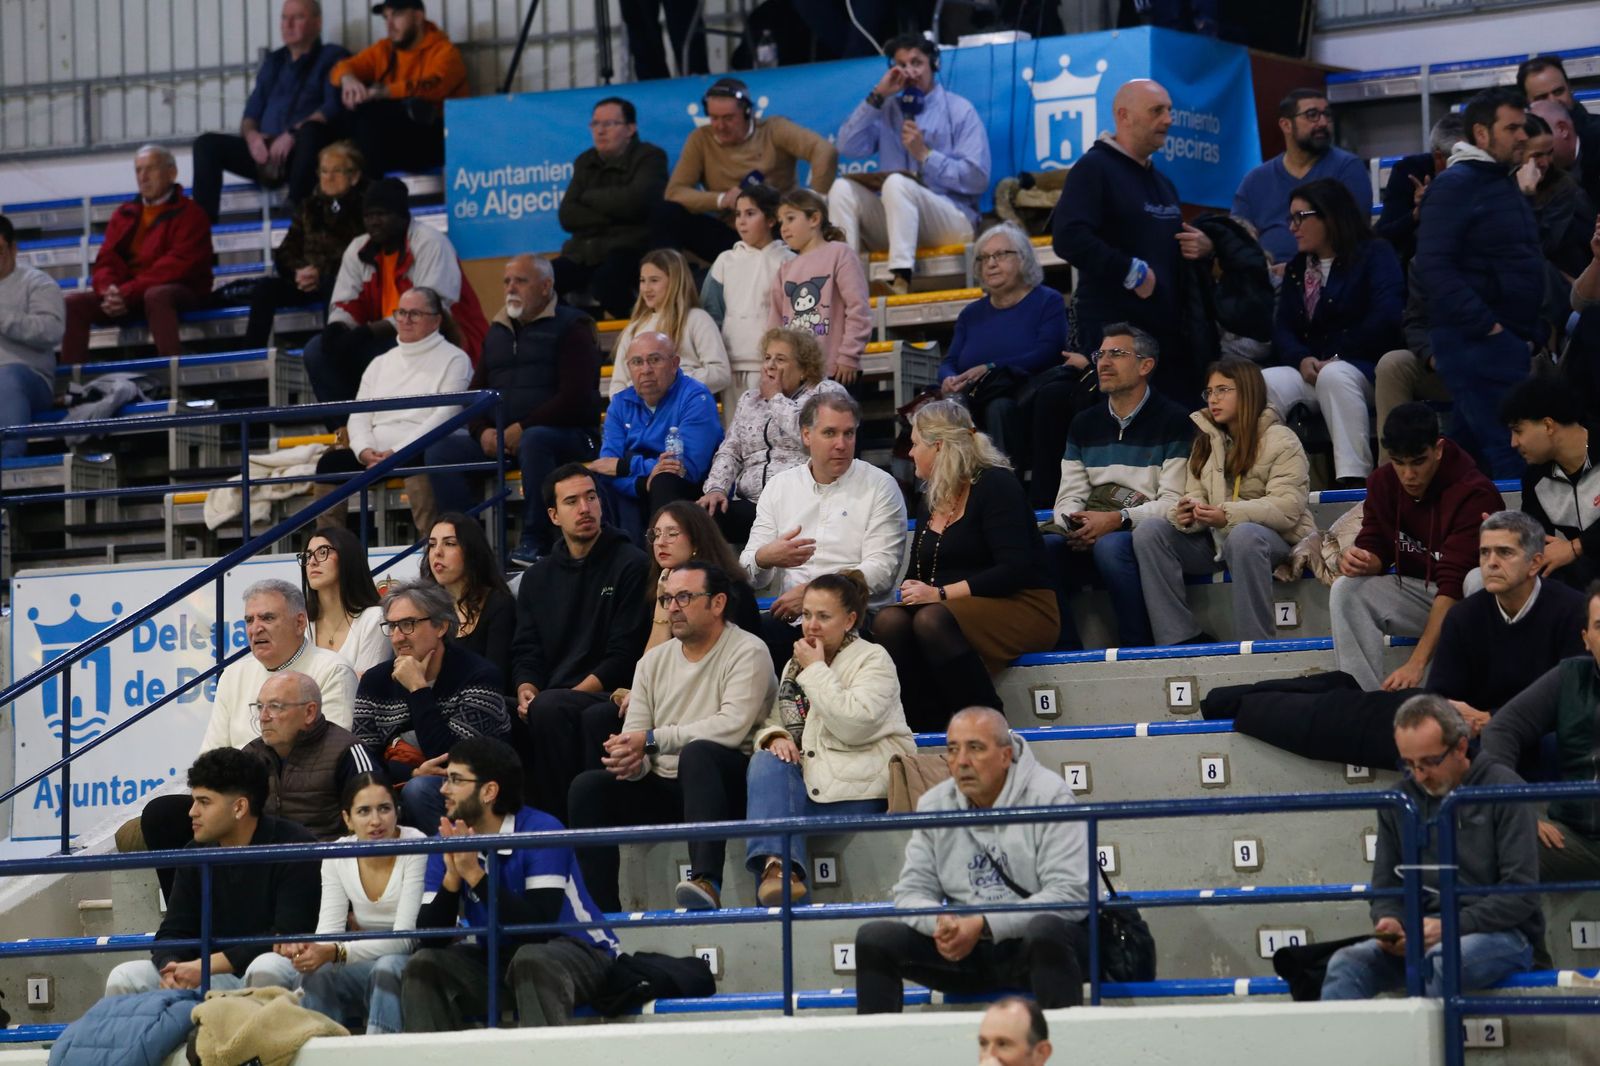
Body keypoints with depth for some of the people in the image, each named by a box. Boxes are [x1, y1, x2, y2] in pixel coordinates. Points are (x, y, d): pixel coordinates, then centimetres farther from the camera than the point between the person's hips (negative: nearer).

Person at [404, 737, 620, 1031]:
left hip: (577, 952, -6)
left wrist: (475, 875, -28)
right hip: (495, 959, 6)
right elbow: (429, 936, -6)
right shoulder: (449, 842, -1)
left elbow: (540, 928, -27)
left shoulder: (541, 831, -17)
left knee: (531, 959, -37)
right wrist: (452, 877, -23)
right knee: (424, 966, -15)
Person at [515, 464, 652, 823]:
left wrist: (560, 696, -15)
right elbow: (525, 651, 16)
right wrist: (526, 689, -8)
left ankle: (559, 821, -28)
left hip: (609, 699, -5)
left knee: (550, 710, -36)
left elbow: (624, 657, -6)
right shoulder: (538, 577, 21)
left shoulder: (630, 565, 2)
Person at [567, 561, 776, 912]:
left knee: (698, 753, -38)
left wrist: (652, 741, -17)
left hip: (724, 787, -6)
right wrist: (632, 761, -17)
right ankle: (601, 909, -24)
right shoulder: (654, 661, 16)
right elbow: (634, 735, 10)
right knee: (587, 787, -17)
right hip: (662, 789, 6)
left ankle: (707, 881, -55)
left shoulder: (747, 653, -4)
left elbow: (731, 727, -19)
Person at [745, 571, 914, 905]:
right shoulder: (795, 665, 22)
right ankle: (778, 868, -45)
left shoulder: (872, 659, -2)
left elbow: (854, 725, -18)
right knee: (765, 762, -27)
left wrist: (816, 671, -11)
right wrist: (775, 737, -9)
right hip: (811, 780, 5)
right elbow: (775, 719, 18)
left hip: (858, 789, -5)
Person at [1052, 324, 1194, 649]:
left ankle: (1137, 649, -27)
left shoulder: (1173, 422, 1)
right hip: (1088, 537, 5)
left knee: (1110, 546, -38)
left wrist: (1118, 520, -20)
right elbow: (1069, 497, 13)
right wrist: (1074, 525, -10)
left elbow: (1173, 502, -8)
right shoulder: (1085, 424, 20)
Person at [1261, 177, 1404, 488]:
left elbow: (1386, 317, -11)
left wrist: (1337, 358, -12)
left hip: (1363, 369, -5)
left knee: (1334, 377, -40)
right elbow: (1283, 330, 12)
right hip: (1308, 372, 5)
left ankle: (1354, 480, -45)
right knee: (1264, 384, -28)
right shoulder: (1296, 268, 24)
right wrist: (1301, 360, -11)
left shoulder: (1375, 255, 5)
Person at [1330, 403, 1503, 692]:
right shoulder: (1383, 483, -4)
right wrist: (1359, 560, -24)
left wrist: (1416, 663, -38)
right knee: (1346, 590, -18)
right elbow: (1376, 549, 5)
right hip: (1417, 591, 6)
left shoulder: (1473, 493, -24)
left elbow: (1453, 585, -30)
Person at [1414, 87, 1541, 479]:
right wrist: (1486, 325, -21)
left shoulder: (1504, 183, 19)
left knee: (1468, 450, 11)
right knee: (1510, 450, -16)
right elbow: (1433, 265, -18)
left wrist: (1534, 331, 13)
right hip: (1473, 340, -9)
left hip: (1509, 340, 9)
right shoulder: (1454, 185, -10)